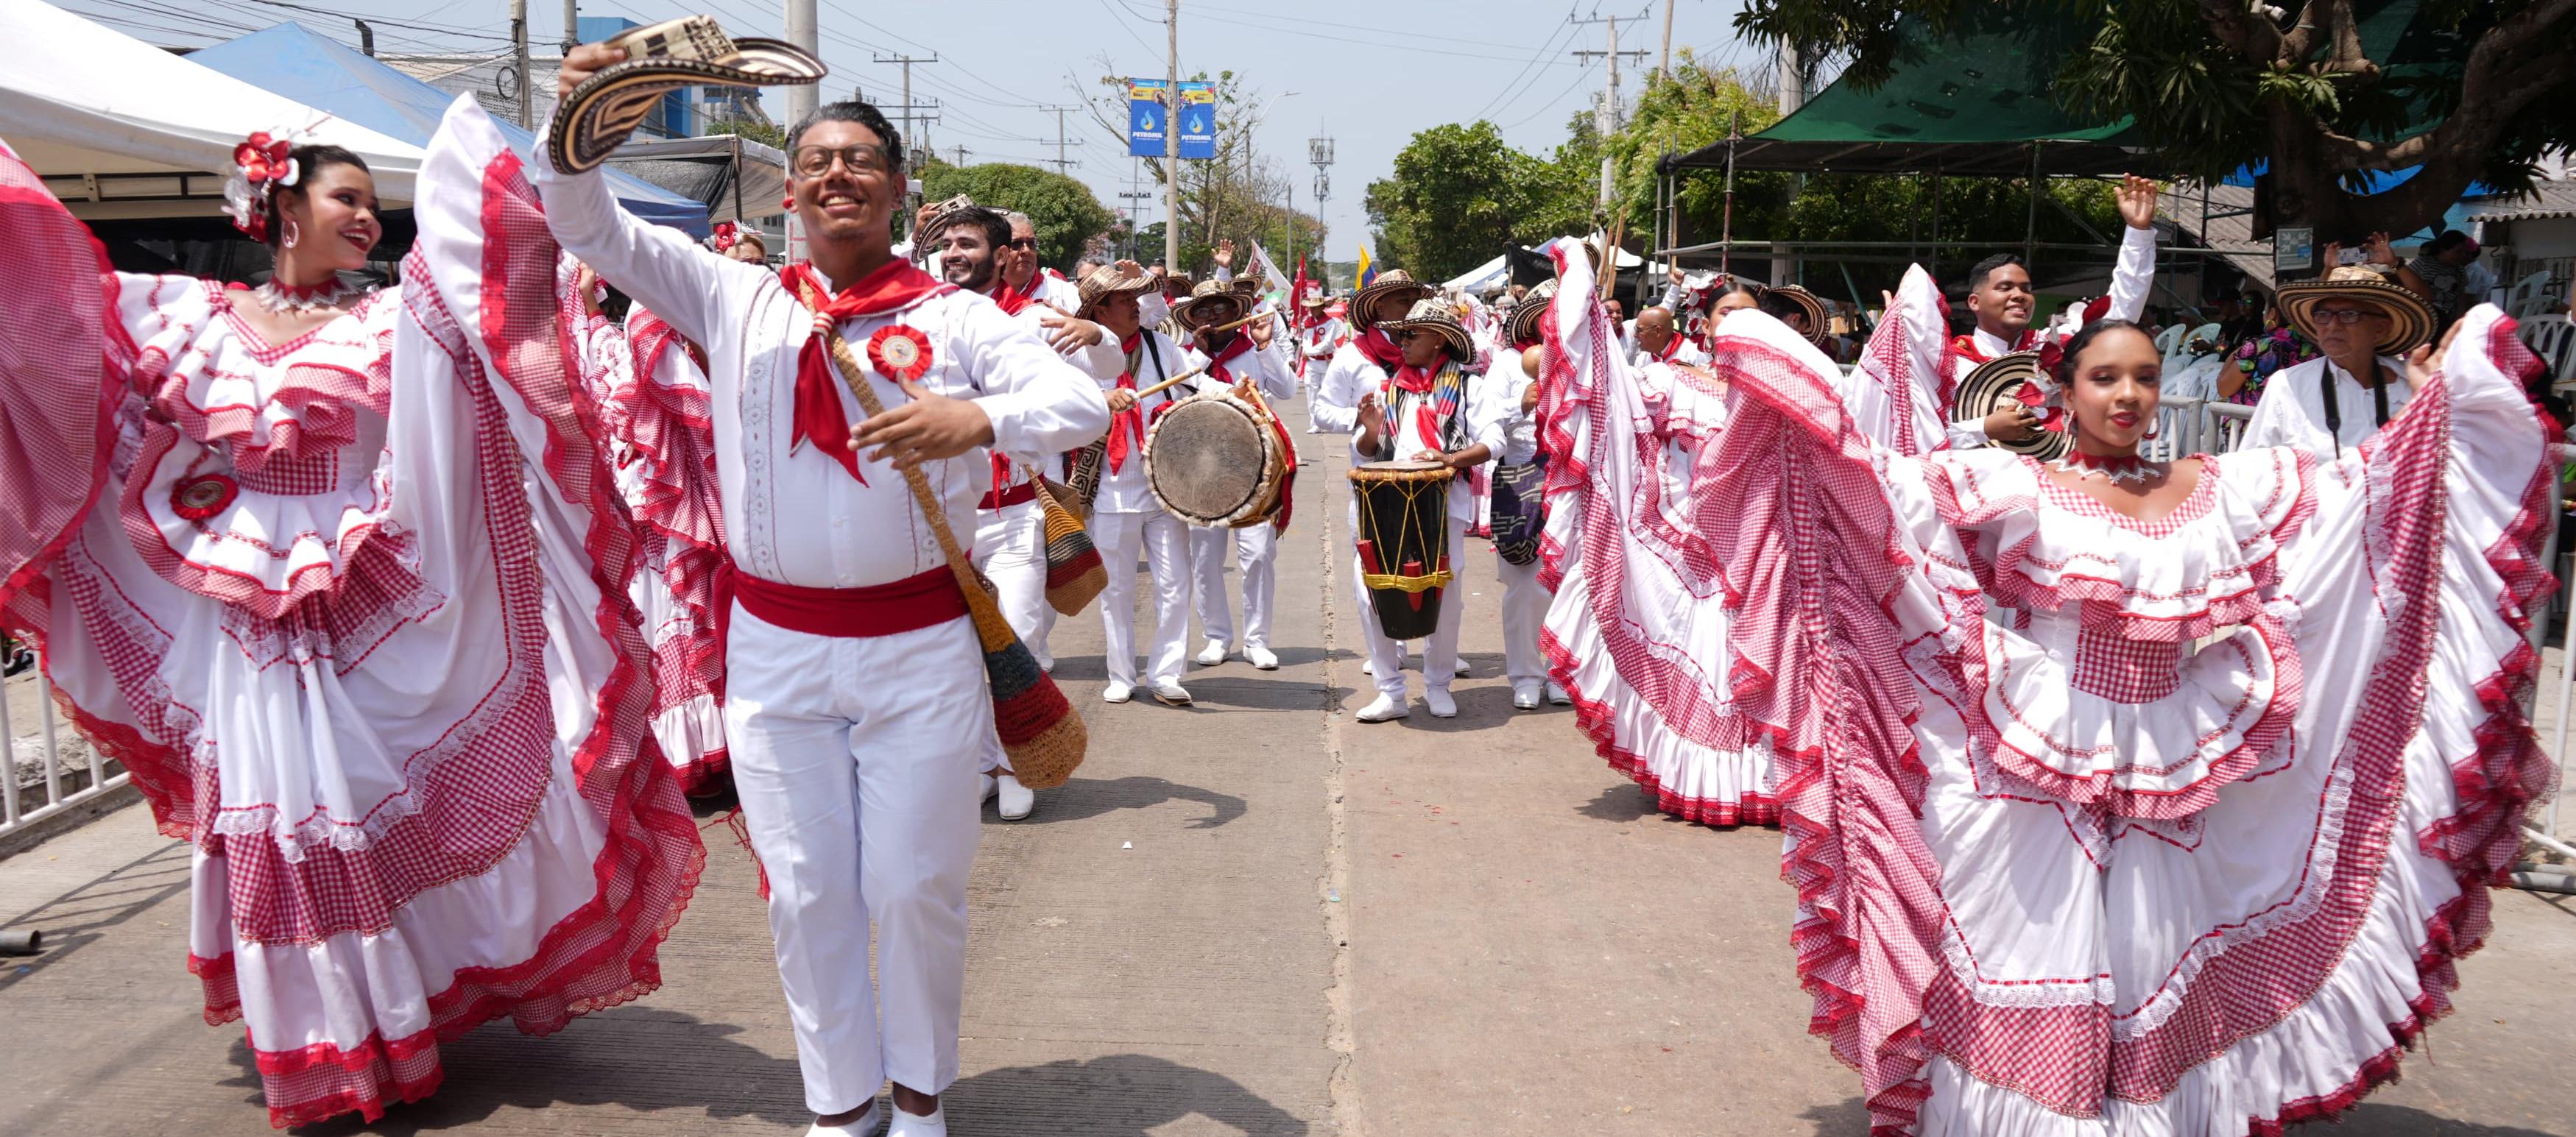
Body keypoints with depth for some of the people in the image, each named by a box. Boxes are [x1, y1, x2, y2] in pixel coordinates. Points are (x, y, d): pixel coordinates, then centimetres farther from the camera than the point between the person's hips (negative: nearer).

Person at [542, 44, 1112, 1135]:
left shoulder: (955, 317, -2)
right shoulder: (736, 299, 5)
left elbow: (1086, 403, -13)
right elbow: (588, 226, 4)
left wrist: (981, 417, -33)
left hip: (920, 649, -1)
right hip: (776, 653, 2)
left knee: (916, 886, 8)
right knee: (806, 893, 10)